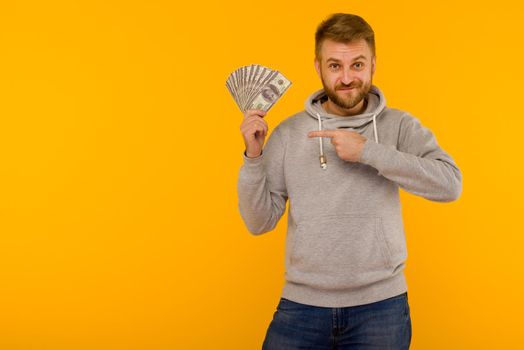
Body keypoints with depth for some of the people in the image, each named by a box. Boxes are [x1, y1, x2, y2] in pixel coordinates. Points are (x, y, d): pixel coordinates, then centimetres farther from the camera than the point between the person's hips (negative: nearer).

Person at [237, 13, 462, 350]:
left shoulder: (399, 125, -1)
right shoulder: (289, 133, 1)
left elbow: (450, 184, -17)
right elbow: (259, 222, 1)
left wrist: (367, 151, -20)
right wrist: (253, 156, -13)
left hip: (380, 306, 0)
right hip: (301, 305, 1)